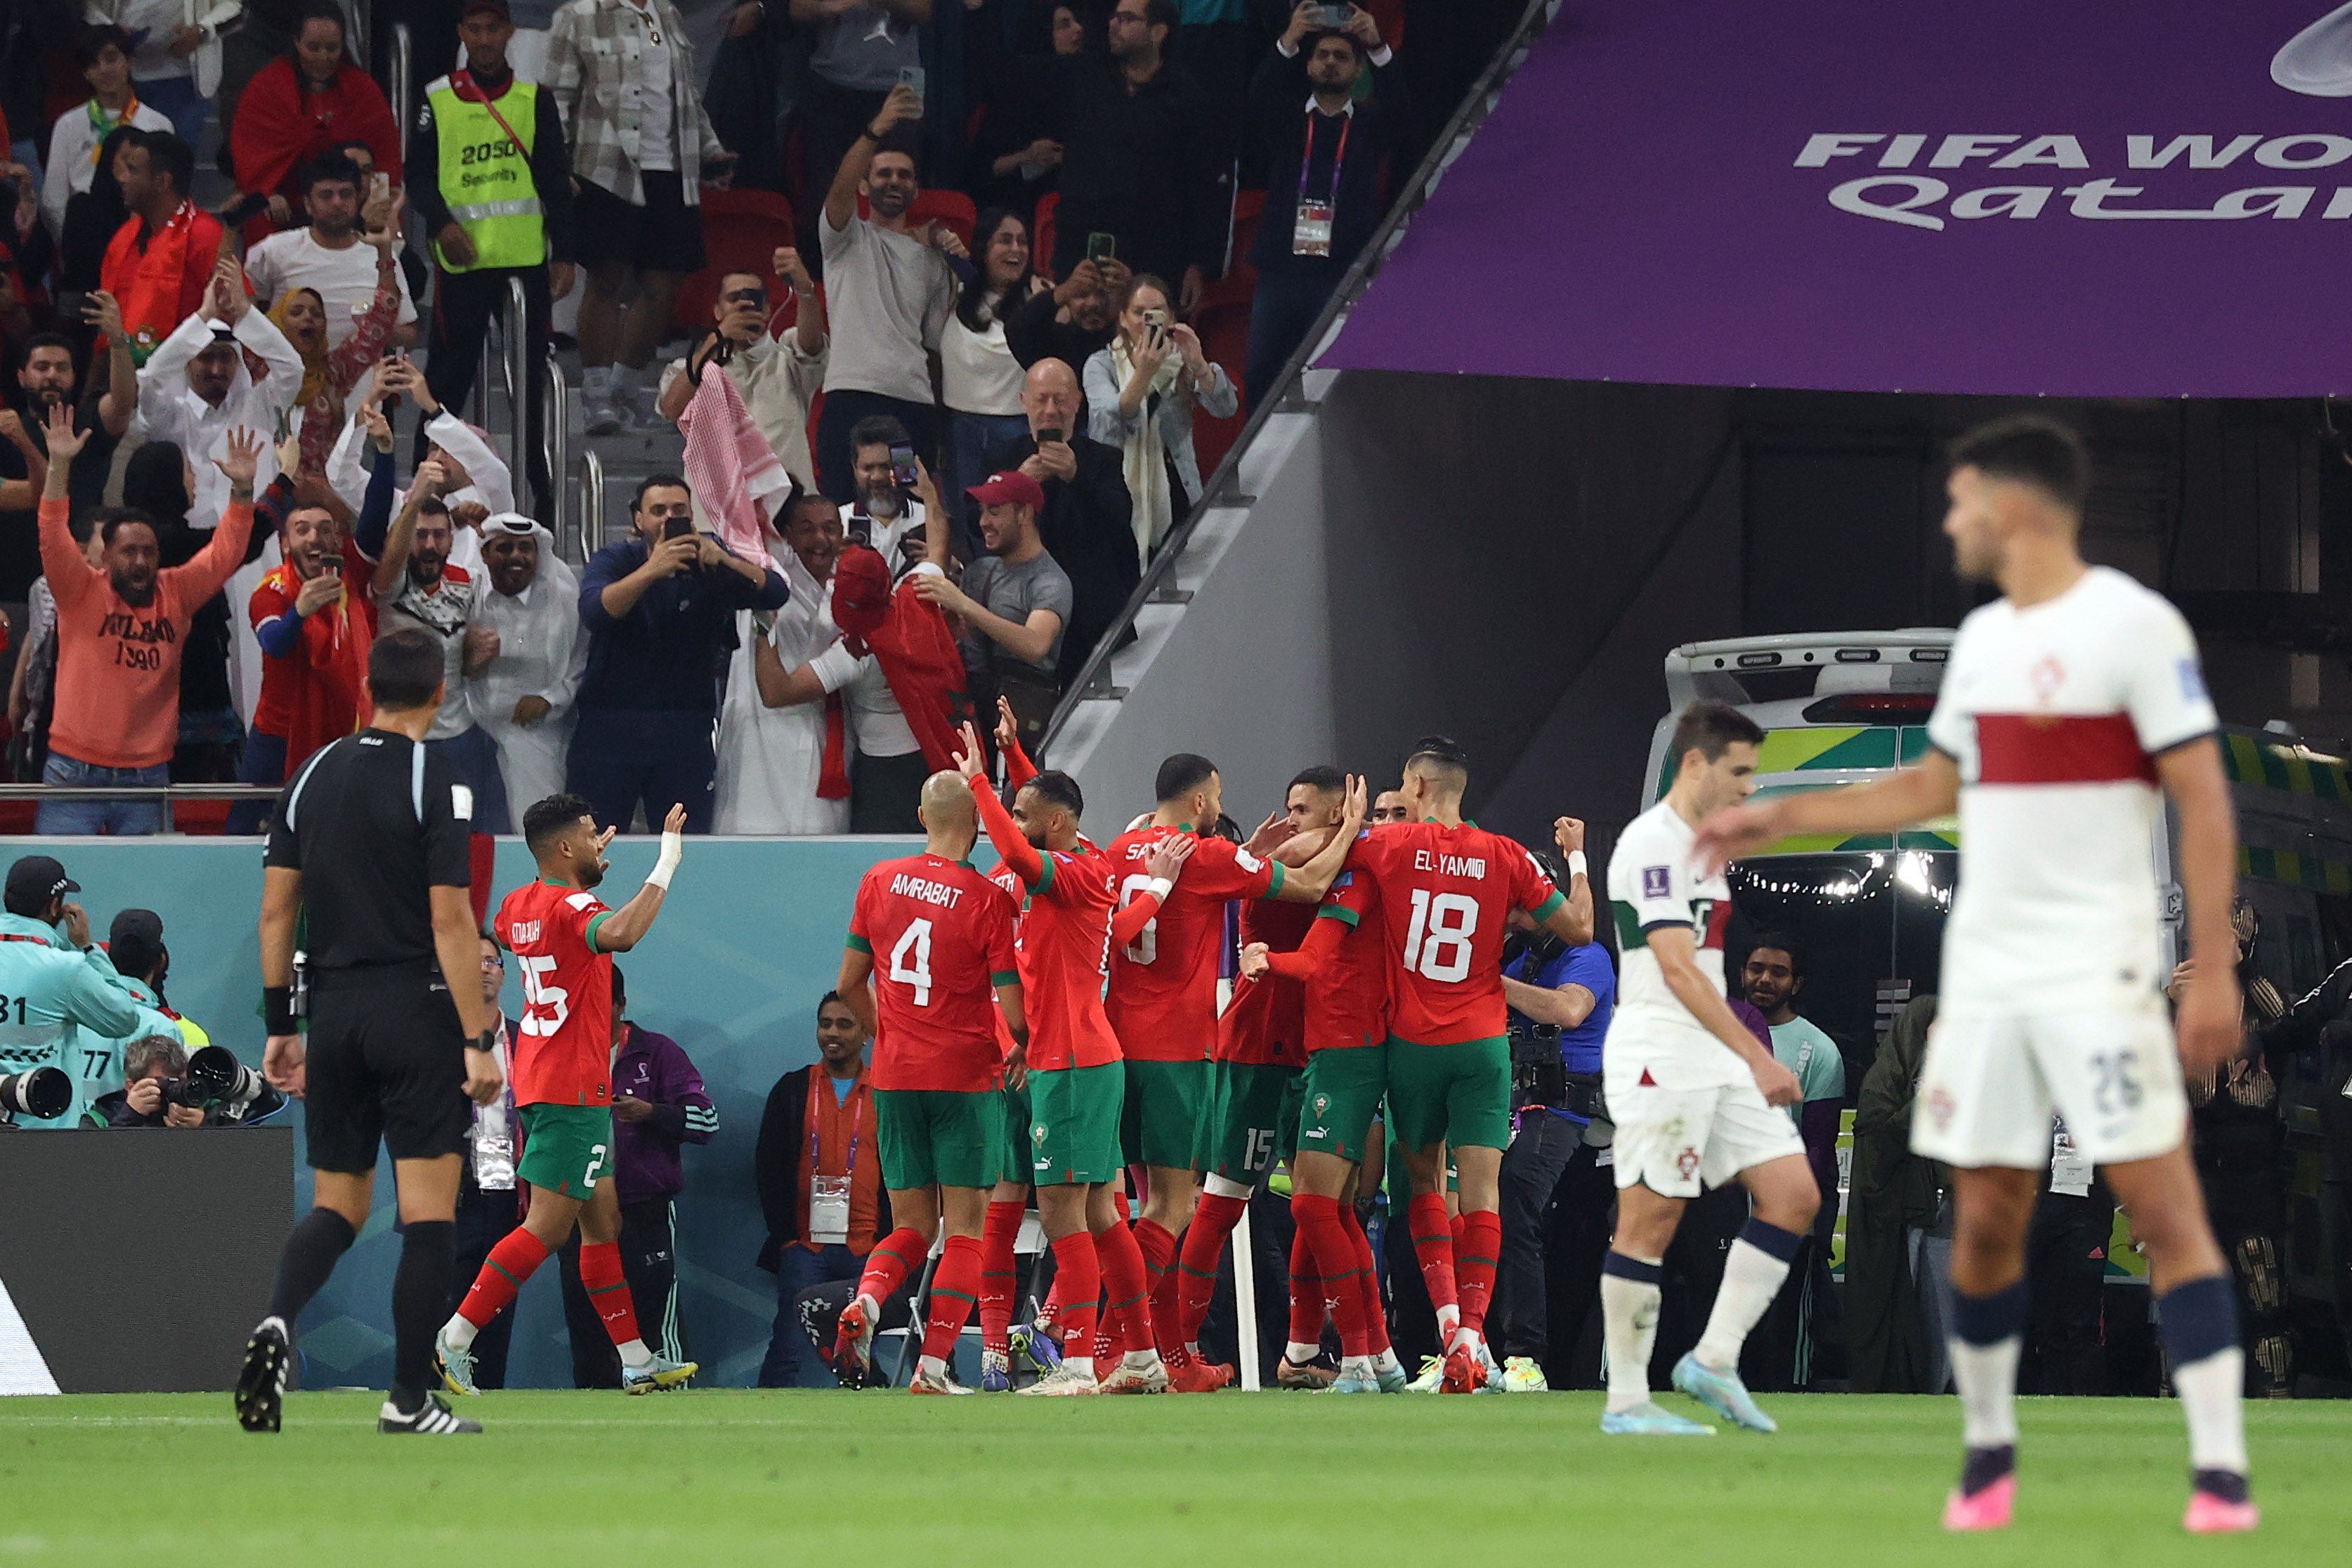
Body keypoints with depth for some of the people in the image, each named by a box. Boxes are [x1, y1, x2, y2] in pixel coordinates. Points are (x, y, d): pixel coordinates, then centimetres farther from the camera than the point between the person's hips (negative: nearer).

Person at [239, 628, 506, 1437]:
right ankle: (409, 1401, 0)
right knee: (429, 1214, 1)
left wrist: (280, 1024, 15)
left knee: (337, 1207, 13)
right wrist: (479, 1041, -11)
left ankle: (279, 1318, -16)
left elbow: (276, 910, 9)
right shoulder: (435, 782, -9)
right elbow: (449, 921, -14)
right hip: (415, 1009, -5)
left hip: (333, 1014, 5)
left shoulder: (314, 775, 8)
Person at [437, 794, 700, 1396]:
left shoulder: (518, 905, 9)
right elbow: (620, 934, -41)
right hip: (573, 1090, -10)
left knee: (603, 1222, 13)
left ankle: (637, 1361, 16)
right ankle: (456, 1339, -10)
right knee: (548, 1227, -9)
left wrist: (588, 866, 39)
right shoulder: (570, 907, -18)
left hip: (537, 1081, 10)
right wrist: (666, 865, -32)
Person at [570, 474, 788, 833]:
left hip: (685, 735, 1)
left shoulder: (710, 562, 5)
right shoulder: (615, 561, 1)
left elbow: (774, 594, -10)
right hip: (609, 731, -1)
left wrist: (723, 561, -27)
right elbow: (593, 611, -20)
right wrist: (652, 570, -33)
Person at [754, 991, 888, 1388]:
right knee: (790, 1348, -10)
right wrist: (784, 1234, -1)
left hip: (866, 1250, 0)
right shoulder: (793, 1090, 10)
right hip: (804, 1246, 0)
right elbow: (767, 1168, 9)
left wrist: (886, 1241, -2)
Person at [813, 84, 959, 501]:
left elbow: (940, 338, 16)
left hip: (915, 404, 4)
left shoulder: (930, 257, 22)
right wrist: (877, 131, -27)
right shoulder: (849, 238, 11)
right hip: (852, 398, -4)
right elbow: (840, 189, -12)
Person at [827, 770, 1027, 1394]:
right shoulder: (989, 900, -11)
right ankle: (934, 1365, -5)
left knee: (913, 1226, 13)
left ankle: (864, 1303, -16)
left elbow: (850, 984, 9)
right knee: (965, 1228, 4)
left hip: (895, 1078, 4)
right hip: (966, 1078, -4)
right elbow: (1014, 1014, -11)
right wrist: (1022, 1051, 11)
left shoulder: (880, 882, 2)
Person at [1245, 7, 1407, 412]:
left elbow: (1399, 108, -9)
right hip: (1281, 269, 2)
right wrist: (1289, 41, -25)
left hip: (1343, 278, -2)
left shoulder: (1370, 124, 11)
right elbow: (1259, 97, -8)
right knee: (1261, 378, 0)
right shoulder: (1286, 119, 12)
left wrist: (1377, 48, -25)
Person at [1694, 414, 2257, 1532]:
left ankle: (2220, 1469, -12)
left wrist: (2214, 971, -17)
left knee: (2162, 1204, -10)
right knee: (1987, 1218, 6)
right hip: (1984, 969, 7)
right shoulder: (1982, 639, 14)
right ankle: (1988, 1450, 20)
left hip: (2099, 974, -7)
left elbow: (2203, 802, -11)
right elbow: (1935, 786, 28)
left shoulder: (2134, 625, -9)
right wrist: (1779, 819, 28)